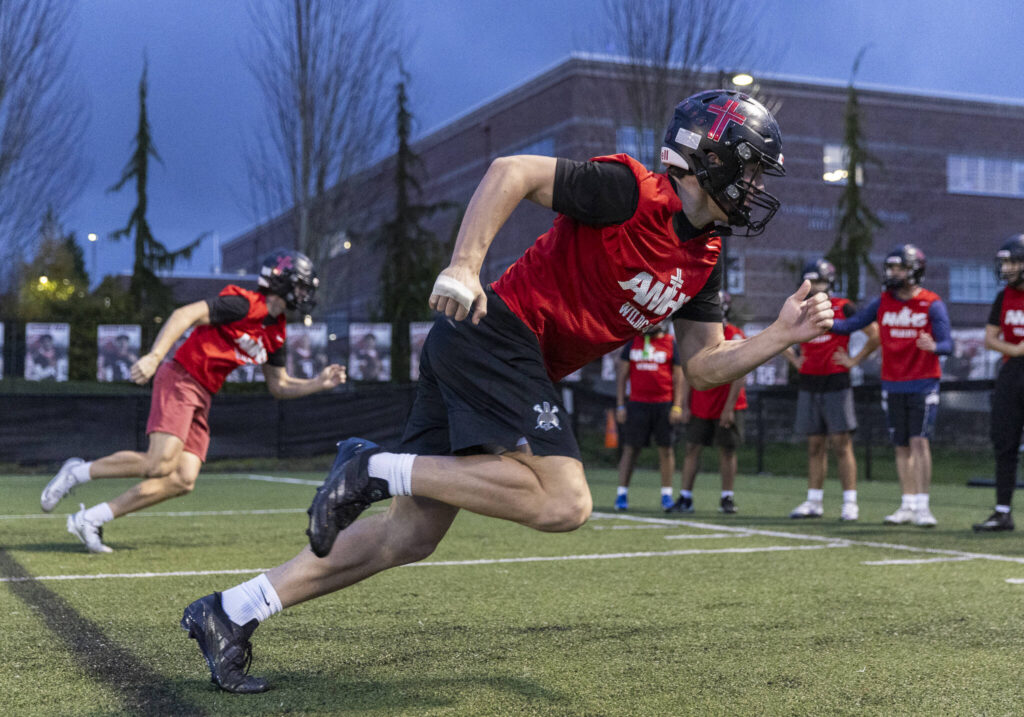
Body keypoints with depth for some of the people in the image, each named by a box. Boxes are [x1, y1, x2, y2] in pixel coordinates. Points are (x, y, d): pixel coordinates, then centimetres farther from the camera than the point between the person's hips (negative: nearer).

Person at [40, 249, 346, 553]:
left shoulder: (275, 334, 15)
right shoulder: (243, 305, -11)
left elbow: (279, 386, 23)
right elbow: (185, 314, -19)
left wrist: (319, 383, 9)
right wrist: (154, 357, -29)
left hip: (202, 397, 9)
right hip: (180, 379, -8)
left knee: (183, 480, -5)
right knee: (160, 464, -23)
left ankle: (89, 520, 1)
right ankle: (78, 472, -2)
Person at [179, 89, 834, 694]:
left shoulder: (704, 258, 15)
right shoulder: (633, 193, -11)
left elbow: (704, 366, 17)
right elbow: (512, 171, -15)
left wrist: (782, 336, 4)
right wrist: (464, 267, -24)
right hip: (494, 334, -9)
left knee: (412, 535, 7)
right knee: (564, 503, -20)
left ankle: (230, 615, 13)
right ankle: (377, 469, -12)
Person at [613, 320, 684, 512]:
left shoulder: (671, 343, 2)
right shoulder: (632, 342, 8)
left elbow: (678, 377, 3)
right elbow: (621, 375, 10)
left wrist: (677, 406, -4)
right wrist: (621, 405, 5)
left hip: (664, 404, -1)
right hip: (637, 403, 1)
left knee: (666, 449, 3)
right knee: (630, 449, 0)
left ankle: (666, 495, 12)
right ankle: (622, 494, 2)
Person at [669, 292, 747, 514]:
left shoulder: (734, 336, -9)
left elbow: (740, 375, -11)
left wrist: (729, 407, -15)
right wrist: (685, 405, 5)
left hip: (726, 406, -4)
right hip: (700, 406, 5)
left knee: (727, 450, 2)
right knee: (692, 448, 1)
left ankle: (727, 498, 12)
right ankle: (685, 498, 4)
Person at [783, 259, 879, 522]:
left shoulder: (844, 308, -4)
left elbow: (875, 334, -2)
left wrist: (855, 360, -4)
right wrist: (794, 360, 15)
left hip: (836, 383, -5)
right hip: (808, 384, 5)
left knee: (842, 444, -6)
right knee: (815, 445, 8)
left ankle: (850, 503, -3)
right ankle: (814, 502, 12)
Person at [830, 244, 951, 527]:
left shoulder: (932, 304, -6)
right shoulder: (883, 302, 6)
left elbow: (947, 343, -10)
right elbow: (850, 325, 8)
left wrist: (934, 346, -33)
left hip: (923, 383, -4)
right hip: (893, 384, 4)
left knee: (919, 441, -13)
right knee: (902, 447, 7)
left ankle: (922, 506, -10)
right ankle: (908, 504, 15)